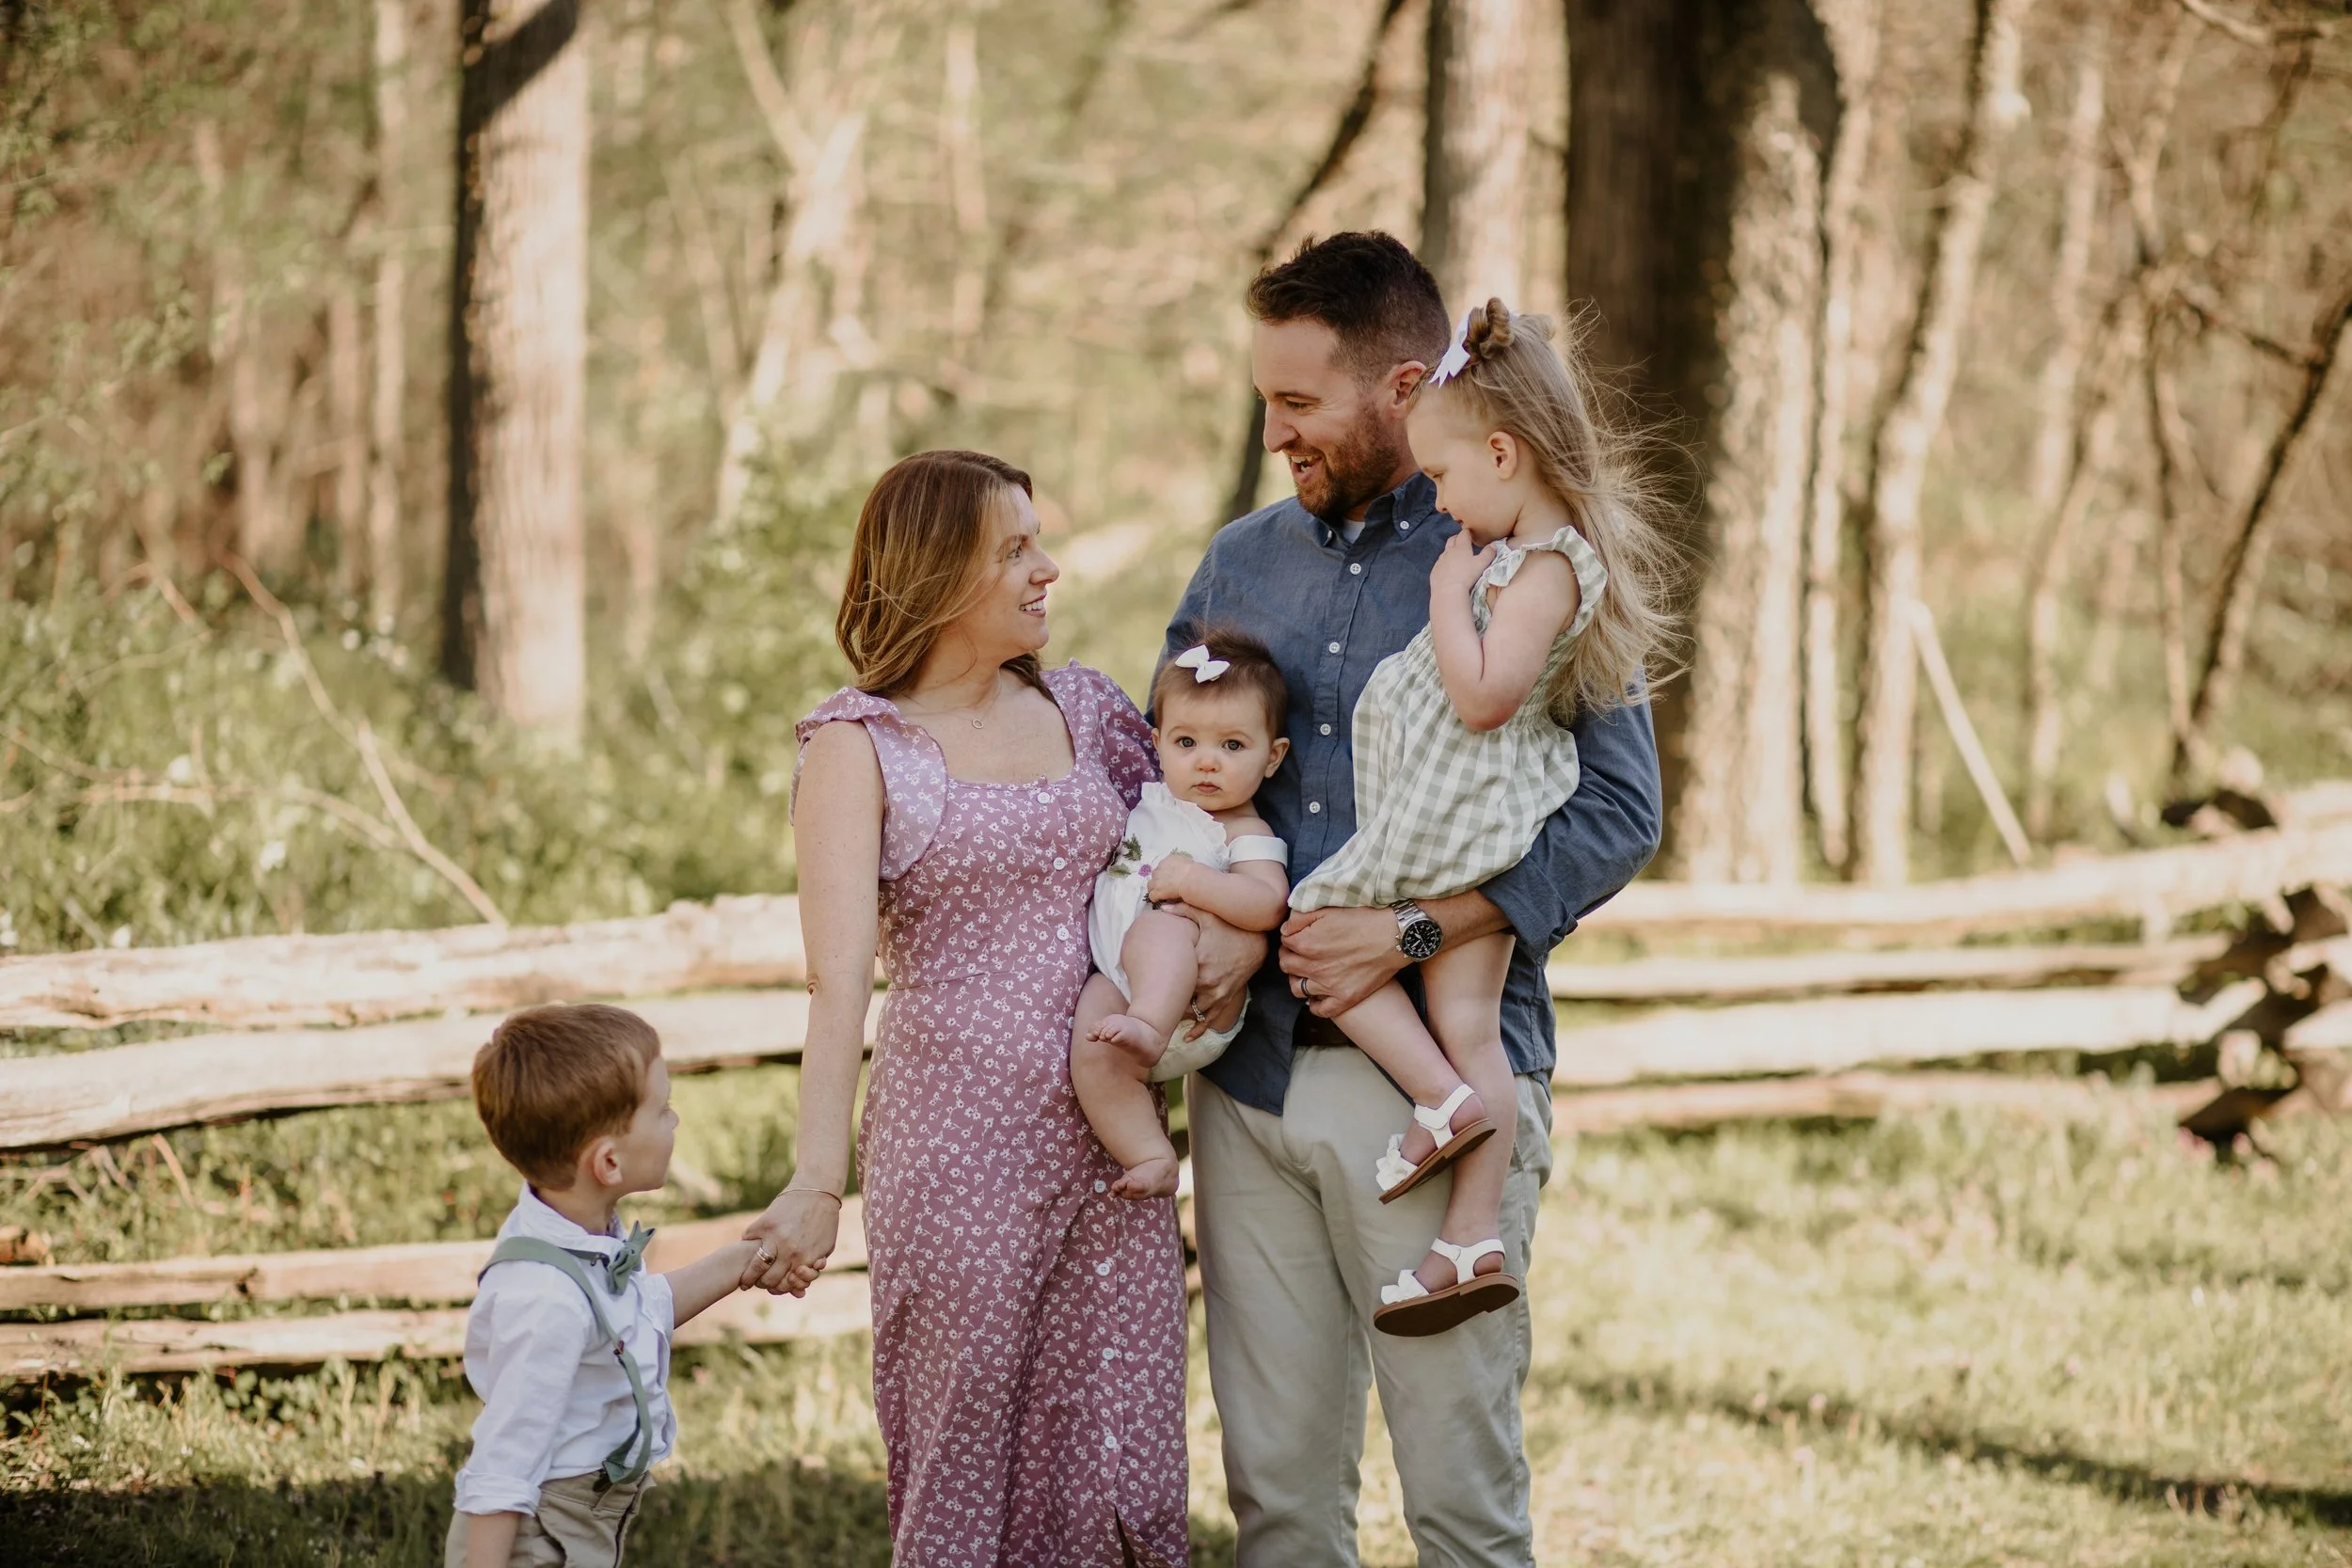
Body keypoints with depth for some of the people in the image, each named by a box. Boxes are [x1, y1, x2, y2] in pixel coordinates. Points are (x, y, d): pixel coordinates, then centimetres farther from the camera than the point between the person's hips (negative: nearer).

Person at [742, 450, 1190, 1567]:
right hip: (958, 1129, -4)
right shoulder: (857, 748, -3)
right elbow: (840, 972, -14)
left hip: (1110, 1130, 4)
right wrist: (818, 1180, -24)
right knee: (964, 1446, 1)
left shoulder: (1083, 709, 11)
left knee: (1116, 1444, 3)